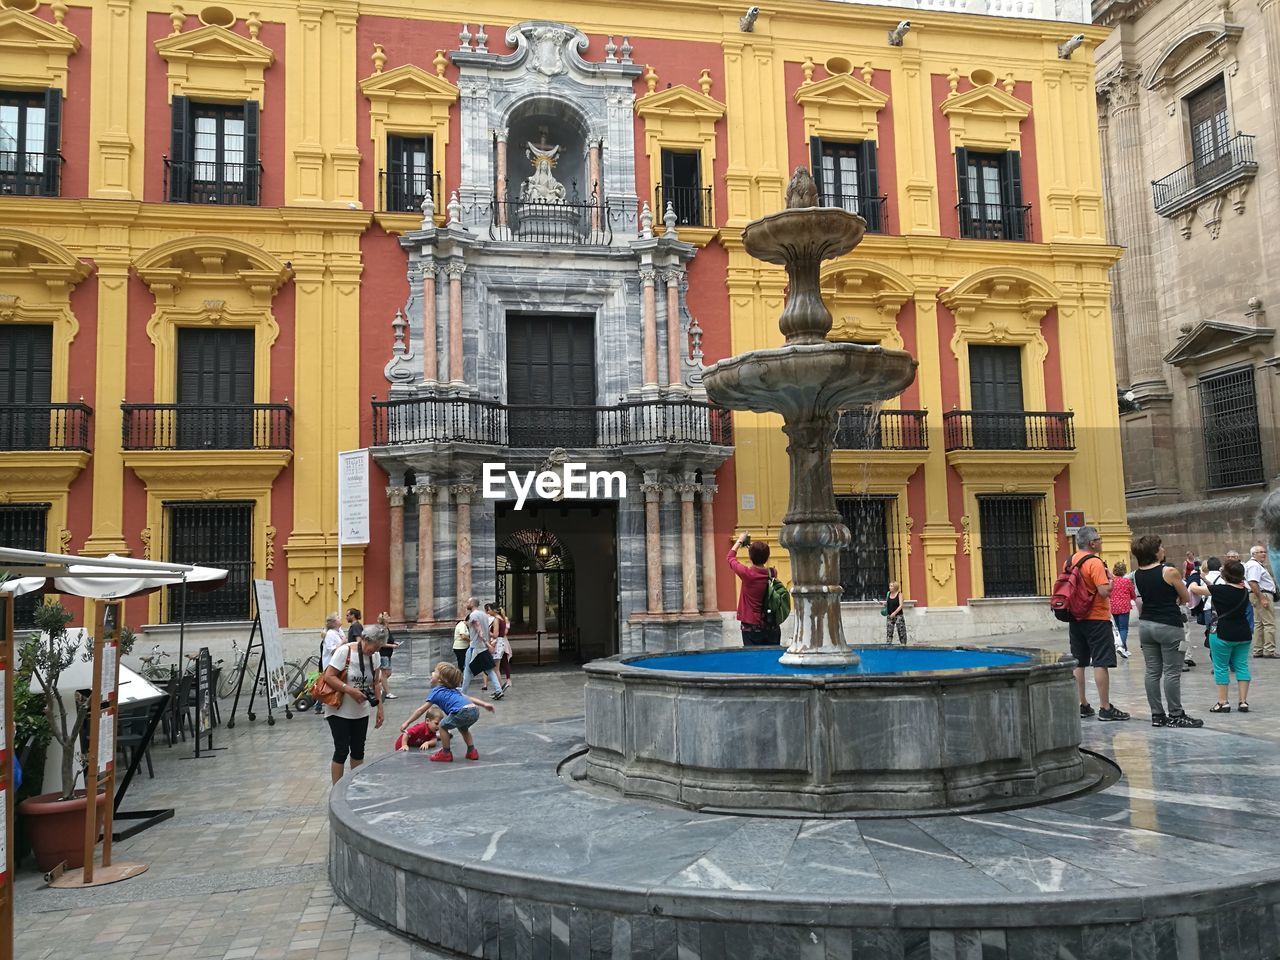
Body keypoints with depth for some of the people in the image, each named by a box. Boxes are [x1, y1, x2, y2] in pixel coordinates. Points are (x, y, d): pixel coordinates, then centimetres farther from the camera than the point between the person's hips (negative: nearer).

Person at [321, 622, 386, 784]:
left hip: (361, 712, 6)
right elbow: (329, 676, -20)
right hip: (339, 711, -6)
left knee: (358, 751, 12)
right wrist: (350, 690, -28)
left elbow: (376, 683, 8)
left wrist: (379, 708, 4)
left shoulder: (374, 656, 1)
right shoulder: (344, 651, -17)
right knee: (342, 751, -4)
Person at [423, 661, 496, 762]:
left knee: (443, 726, 14)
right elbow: (469, 698, 30)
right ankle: (472, 751, 34)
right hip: (475, 711, 8)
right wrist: (485, 704, 28)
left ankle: (446, 753, 19)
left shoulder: (436, 691, 14)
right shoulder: (453, 690, 33)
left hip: (463, 712, -8)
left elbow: (421, 710, 15)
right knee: (462, 728, 34)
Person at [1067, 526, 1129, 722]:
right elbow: (1105, 591, -21)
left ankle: (1082, 705, 16)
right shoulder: (1094, 562, -15)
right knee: (1101, 663, -4)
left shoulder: (1071, 561, 8)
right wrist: (1110, 579, -4)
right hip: (1097, 619, -7)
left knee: (1078, 664, 10)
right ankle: (1105, 708, -2)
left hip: (1076, 618, 7)